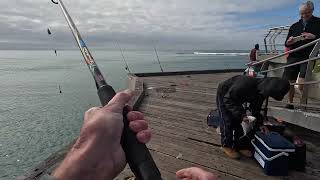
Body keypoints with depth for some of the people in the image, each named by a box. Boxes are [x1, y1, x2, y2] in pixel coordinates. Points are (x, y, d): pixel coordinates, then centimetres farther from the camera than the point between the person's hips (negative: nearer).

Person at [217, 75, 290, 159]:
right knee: (228, 122, -9)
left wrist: (259, 123, -4)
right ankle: (227, 146, 7)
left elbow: (255, 108, 3)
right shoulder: (246, 83, -40)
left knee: (239, 121, 4)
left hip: (235, 97, 7)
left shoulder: (261, 92, -14)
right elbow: (228, 99, -35)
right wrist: (241, 114, -39)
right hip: (224, 95, -7)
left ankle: (240, 146, 17)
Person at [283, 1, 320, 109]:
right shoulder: (295, 26, 19)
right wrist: (289, 42, -3)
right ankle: (290, 103, 16)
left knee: (301, 83, -17)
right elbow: (287, 44, 19)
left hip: (308, 57, -3)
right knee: (289, 82, 0)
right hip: (293, 57, 4)